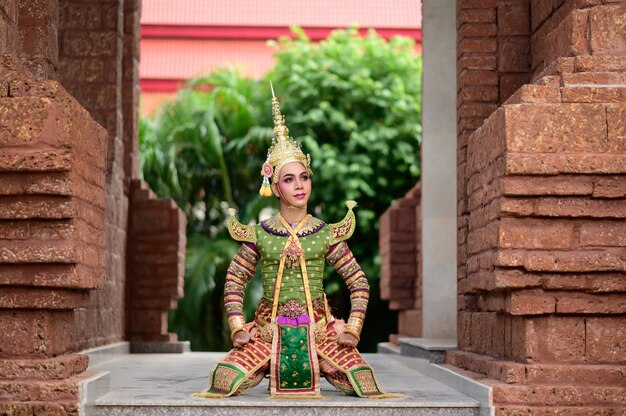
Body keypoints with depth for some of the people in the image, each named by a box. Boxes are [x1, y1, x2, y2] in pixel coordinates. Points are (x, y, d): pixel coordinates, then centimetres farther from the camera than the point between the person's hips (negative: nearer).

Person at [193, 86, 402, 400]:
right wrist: (238, 327, -3)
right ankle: (269, 367, 13)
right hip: (269, 329, 0)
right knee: (224, 381, -20)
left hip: (318, 328, 0)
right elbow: (234, 280, 8)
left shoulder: (326, 233, 3)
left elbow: (359, 282, 6)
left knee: (364, 385, -18)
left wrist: (352, 328, -4)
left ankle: (321, 364, 15)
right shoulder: (260, 233, 2)